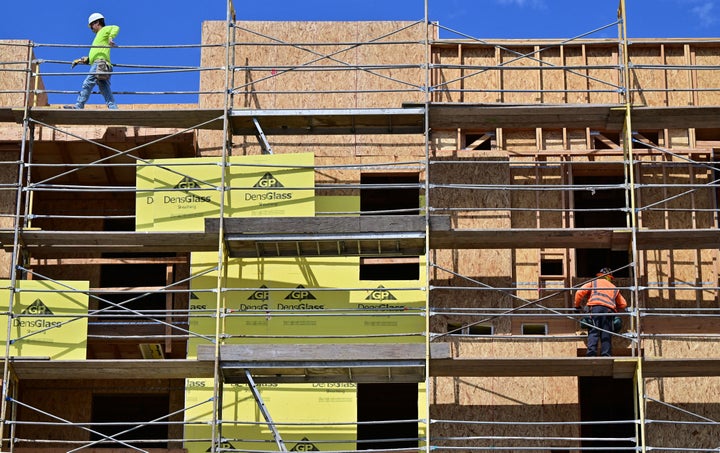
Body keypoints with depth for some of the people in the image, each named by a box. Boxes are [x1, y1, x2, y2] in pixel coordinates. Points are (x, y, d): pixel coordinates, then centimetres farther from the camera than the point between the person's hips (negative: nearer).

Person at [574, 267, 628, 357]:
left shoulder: (593, 282, 25)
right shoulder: (614, 288, 33)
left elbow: (580, 292, 12)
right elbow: (623, 304, 31)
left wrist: (577, 306, 23)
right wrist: (616, 310, 48)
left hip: (595, 307, -2)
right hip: (609, 310, 2)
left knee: (593, 332, -9)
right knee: (606, 335, 2)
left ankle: (591, 354, -25)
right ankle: (606, 355, -8)